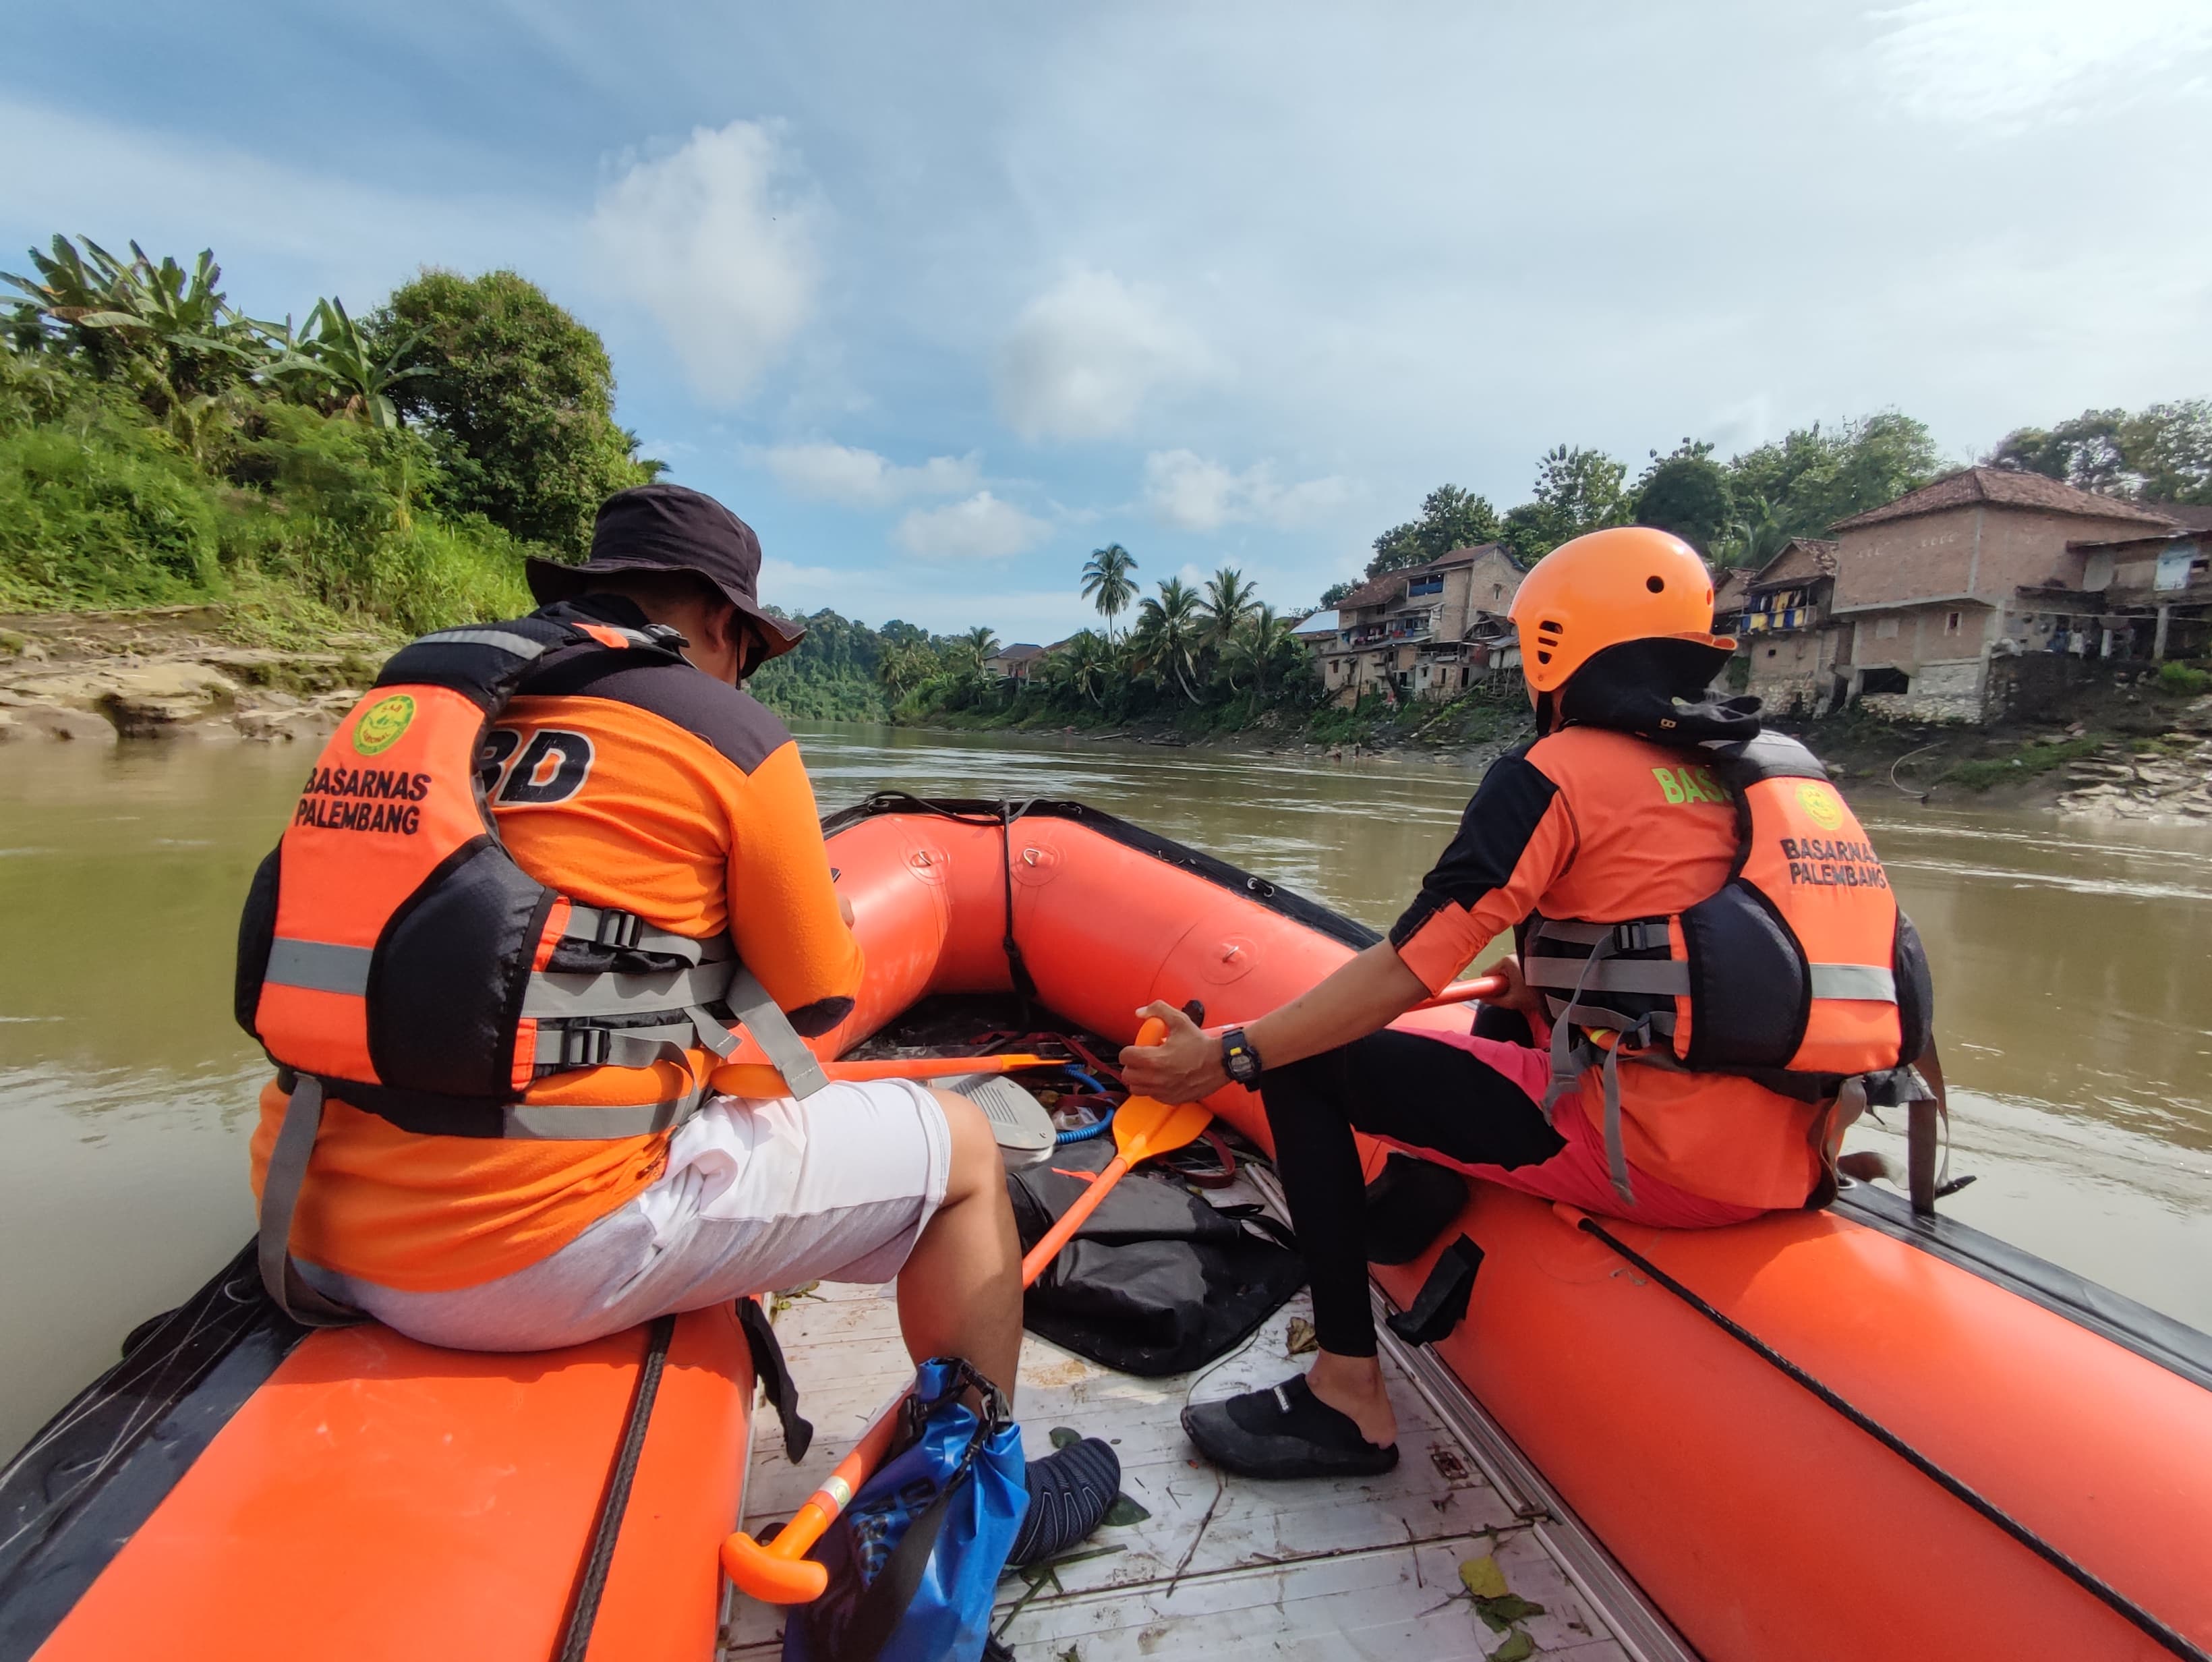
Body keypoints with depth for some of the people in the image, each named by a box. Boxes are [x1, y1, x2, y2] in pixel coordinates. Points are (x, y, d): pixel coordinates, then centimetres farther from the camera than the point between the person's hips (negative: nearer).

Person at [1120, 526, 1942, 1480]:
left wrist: (1229, 1057, -8)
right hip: (1789, 1170, 9)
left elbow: (1406, 972, -15)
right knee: (1509, 1023, 30)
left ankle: (1349, 1397, 4)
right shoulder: (1767, 766, 13)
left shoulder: (1560, 771, -10)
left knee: (1310, 1068, -1)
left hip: (1653, 1159, -9)